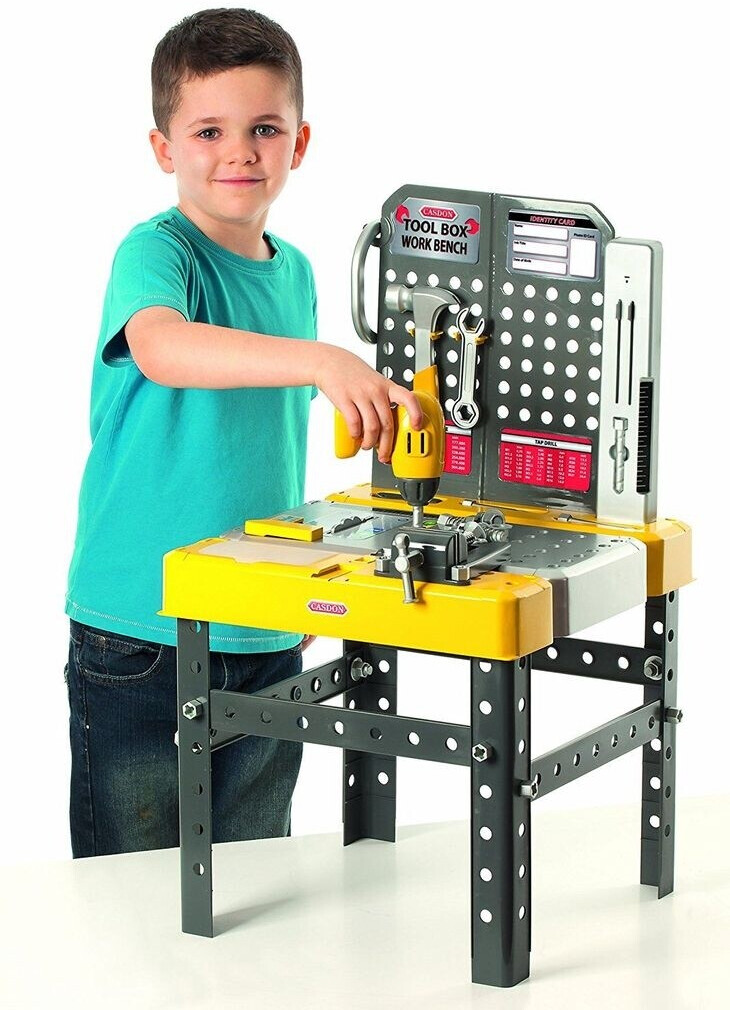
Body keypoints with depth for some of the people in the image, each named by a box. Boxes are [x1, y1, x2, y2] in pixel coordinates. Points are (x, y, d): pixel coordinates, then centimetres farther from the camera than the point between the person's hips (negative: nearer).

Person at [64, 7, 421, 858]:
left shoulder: (294, 271, 9)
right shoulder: (156, 252, -13)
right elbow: (160, 345, -36)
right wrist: (320, 361, -49)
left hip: (265, 634, 6)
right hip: (141, 628, -6)